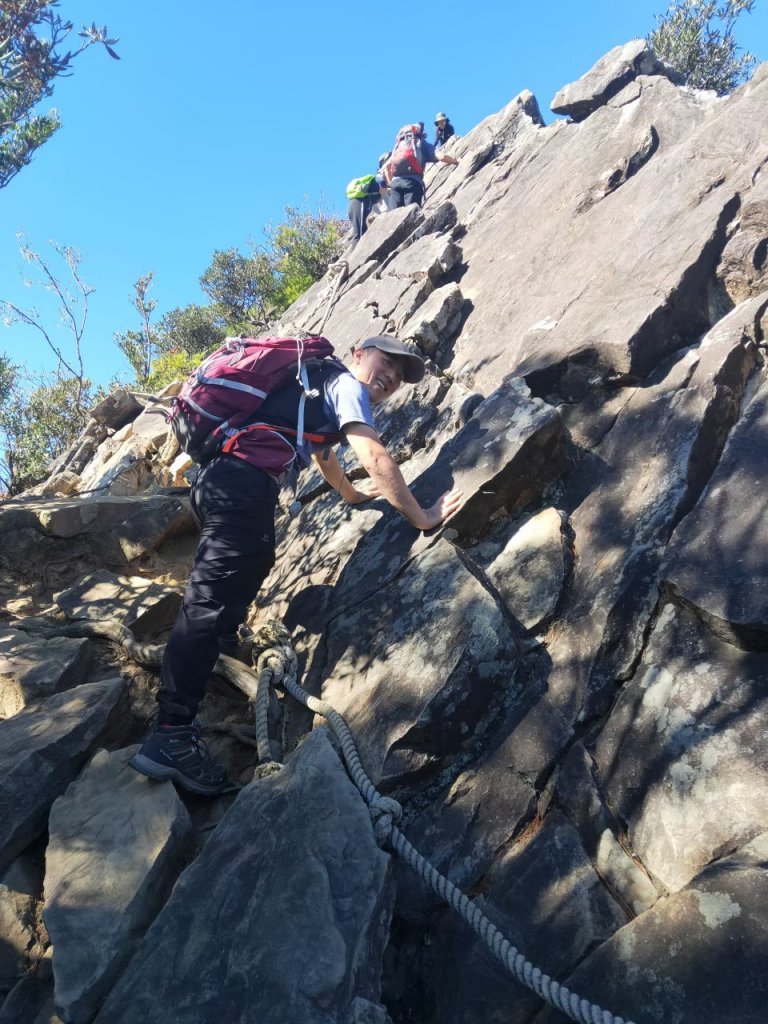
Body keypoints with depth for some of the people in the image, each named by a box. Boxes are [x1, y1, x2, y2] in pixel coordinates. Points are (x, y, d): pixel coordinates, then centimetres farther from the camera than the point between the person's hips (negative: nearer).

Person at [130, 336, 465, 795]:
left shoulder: (317, 383, 33)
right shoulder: (346, 383, 4)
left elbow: (323, 454, 48)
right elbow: (376, 458, -10)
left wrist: (355, 495, 61)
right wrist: (420, 516, -5)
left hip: (219, 477, 11)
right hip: (244, 482, -11)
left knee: (212, 597, 22)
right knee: (215, 601, -15)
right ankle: (171, 735, -16)